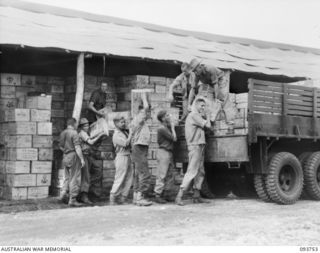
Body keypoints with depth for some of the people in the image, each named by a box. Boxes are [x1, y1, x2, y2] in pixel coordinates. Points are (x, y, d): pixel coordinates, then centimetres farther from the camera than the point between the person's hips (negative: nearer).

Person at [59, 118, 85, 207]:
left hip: (65, 157, 7)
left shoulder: (62, 133, 10)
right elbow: (77, 147, -19)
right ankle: (72, 200, 0)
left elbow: (61, 146, 18)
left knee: (67, 177, 19)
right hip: (73, 156, -7)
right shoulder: (74, 133, -13)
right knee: (74, 178, -1)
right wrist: (82, 159, -18)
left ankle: (64, 193, 3)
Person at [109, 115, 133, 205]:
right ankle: (113, 198, 0)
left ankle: (123, 198, 14)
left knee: (129, 178, 8)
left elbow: (129, 144, 18)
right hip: (122, 157, -9)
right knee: (119, 179, -7)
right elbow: (125, 143, -21)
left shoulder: (125, 132, 16)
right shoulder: (116, 135, -10)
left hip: (128, 156, 9)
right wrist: (130, 134, -11)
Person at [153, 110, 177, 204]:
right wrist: (172, 127, -4)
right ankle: (157, 196, -5)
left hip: (169, 153, 10)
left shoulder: (167, 127, 16)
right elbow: (174, 138, -14)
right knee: (162, 175, -8)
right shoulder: (162, 128, -13)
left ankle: (160, 194, 14)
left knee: (169, 176, 10)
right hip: (163, 152, -10)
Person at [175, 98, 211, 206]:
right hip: (195, 146, -10)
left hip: (200, 146, 10)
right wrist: (207, 117, 5)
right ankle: (179, 196, -14)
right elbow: (208, 125, -12)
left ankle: (196, 196, 13)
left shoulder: (197, 116, 22)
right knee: (191, 171, -13)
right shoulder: (194, 115, -10)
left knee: (200, 172, 9)